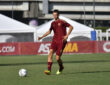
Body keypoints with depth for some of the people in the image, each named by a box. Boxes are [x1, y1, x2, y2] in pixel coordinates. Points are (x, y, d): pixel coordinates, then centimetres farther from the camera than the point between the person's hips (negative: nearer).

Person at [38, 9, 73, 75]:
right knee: (51, 52, -20)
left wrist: (67, 35, -11)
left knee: (57, 58, -9)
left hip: (61, 41, -5)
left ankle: (61, 68, 24)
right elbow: (49, 31, 26)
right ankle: (49, 70, -24)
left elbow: (71, 27, -3)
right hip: (55, 40, 5)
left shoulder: (62, 22, -3)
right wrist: (42, 37, 16)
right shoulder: (53, 23, 14)